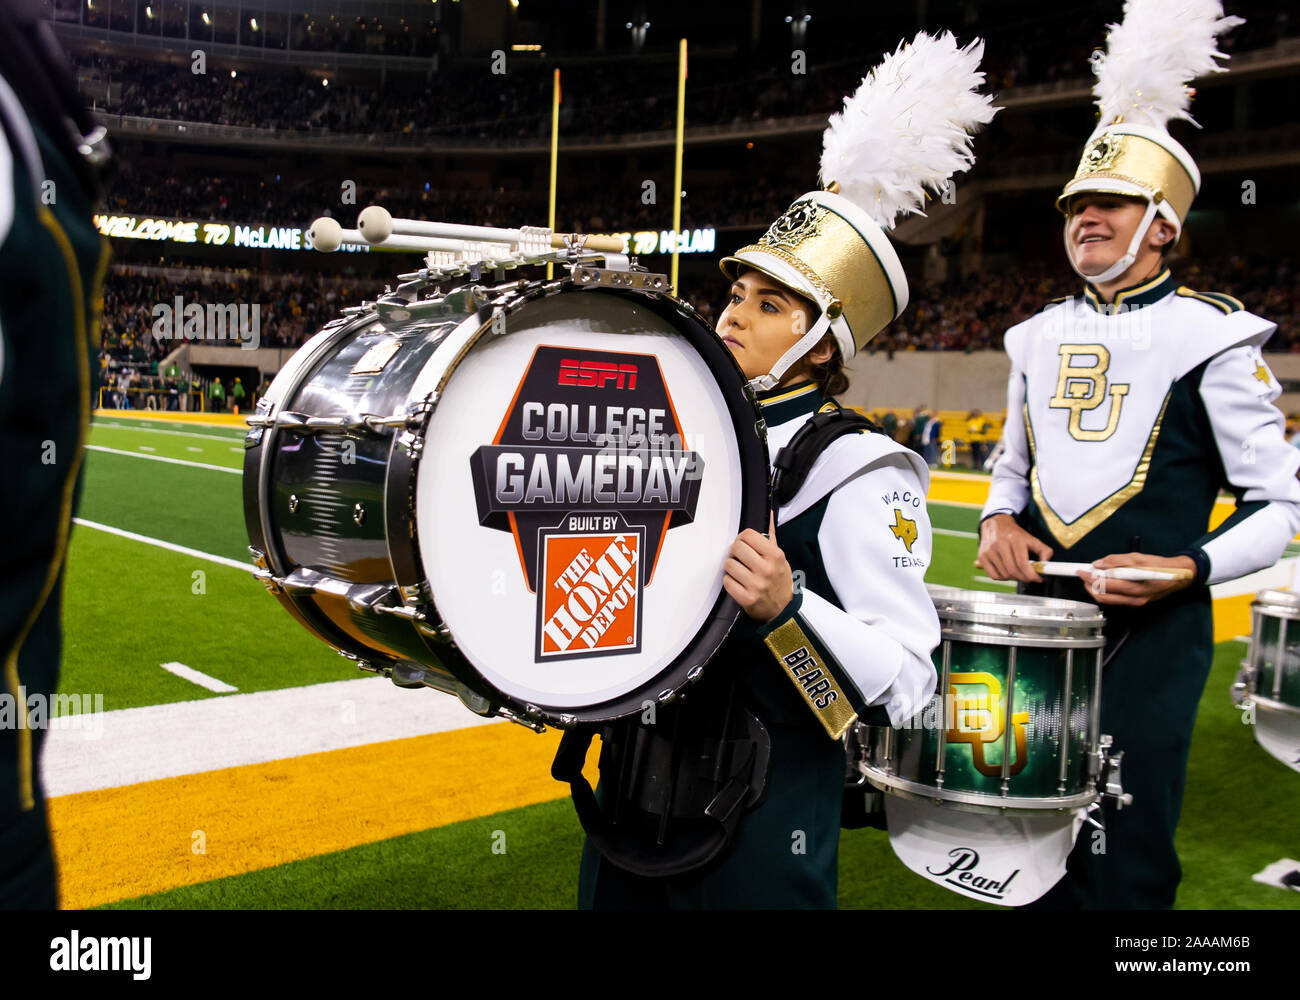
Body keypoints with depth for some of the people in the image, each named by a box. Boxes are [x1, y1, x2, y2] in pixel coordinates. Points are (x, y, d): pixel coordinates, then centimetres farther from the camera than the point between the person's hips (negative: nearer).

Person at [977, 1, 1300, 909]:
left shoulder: (1213, 338, -7)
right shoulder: (1040, 337, 9)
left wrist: (1188, 568, -21)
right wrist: (999, 519, 0)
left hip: (1149, 632, -5)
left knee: (1125, 865, 6)